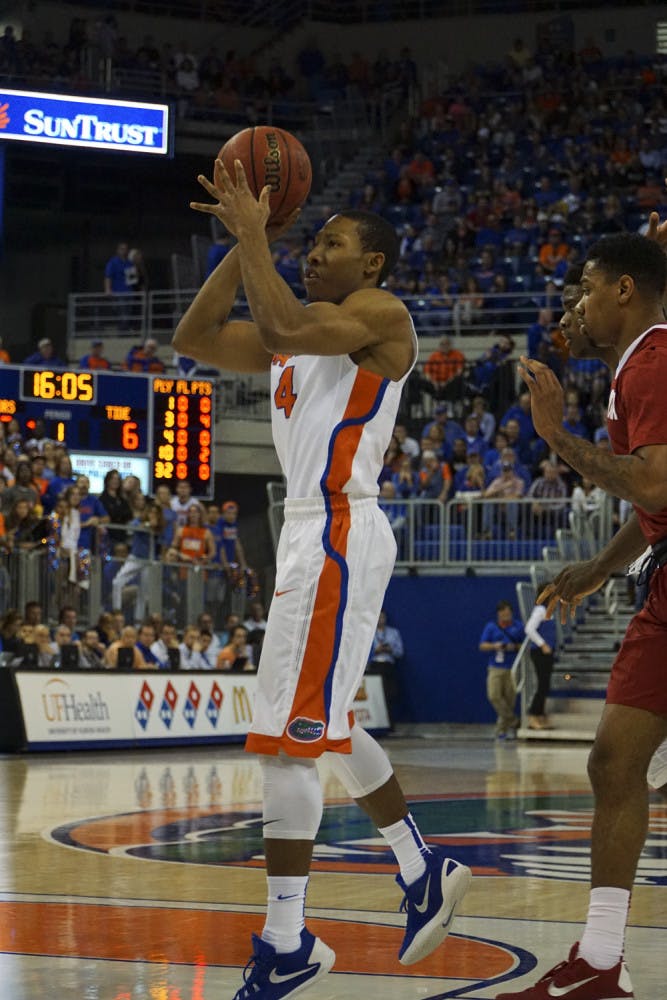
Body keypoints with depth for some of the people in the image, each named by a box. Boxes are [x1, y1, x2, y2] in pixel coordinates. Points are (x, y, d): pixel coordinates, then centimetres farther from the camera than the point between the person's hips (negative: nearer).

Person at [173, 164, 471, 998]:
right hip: (311, 532, 10)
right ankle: (423, 871, 34)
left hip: (339, 535, -10)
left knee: (286, 735, -12)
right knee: (319, 726, 20)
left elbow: (284, 326, -25)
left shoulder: (381, 314, -7)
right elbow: (193, 338, 16)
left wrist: (254, 233, -14)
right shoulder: (300, 333, 19)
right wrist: (242, 244, 9)